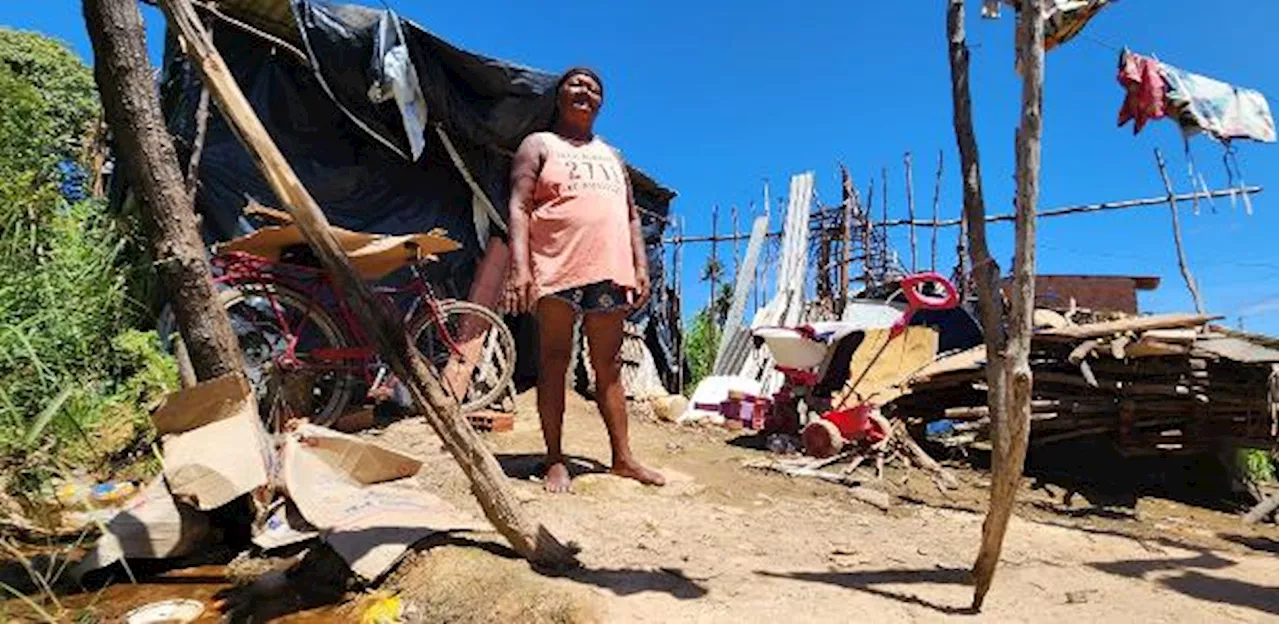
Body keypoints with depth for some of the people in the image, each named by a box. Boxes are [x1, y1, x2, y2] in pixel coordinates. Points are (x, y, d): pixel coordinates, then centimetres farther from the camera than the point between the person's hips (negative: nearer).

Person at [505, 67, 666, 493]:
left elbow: (631, 216, 22)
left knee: (609, 366, 6)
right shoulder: (539, 145, 10)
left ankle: (623, 457, 11)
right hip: (558, 271, -4)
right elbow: (519, 207, -2)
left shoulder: (612, 156, 26)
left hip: (610, 273, 5)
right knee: (554, 363, -1)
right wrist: (520, 268, -16)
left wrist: (641, 267, 9)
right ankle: (555, 462, 6)